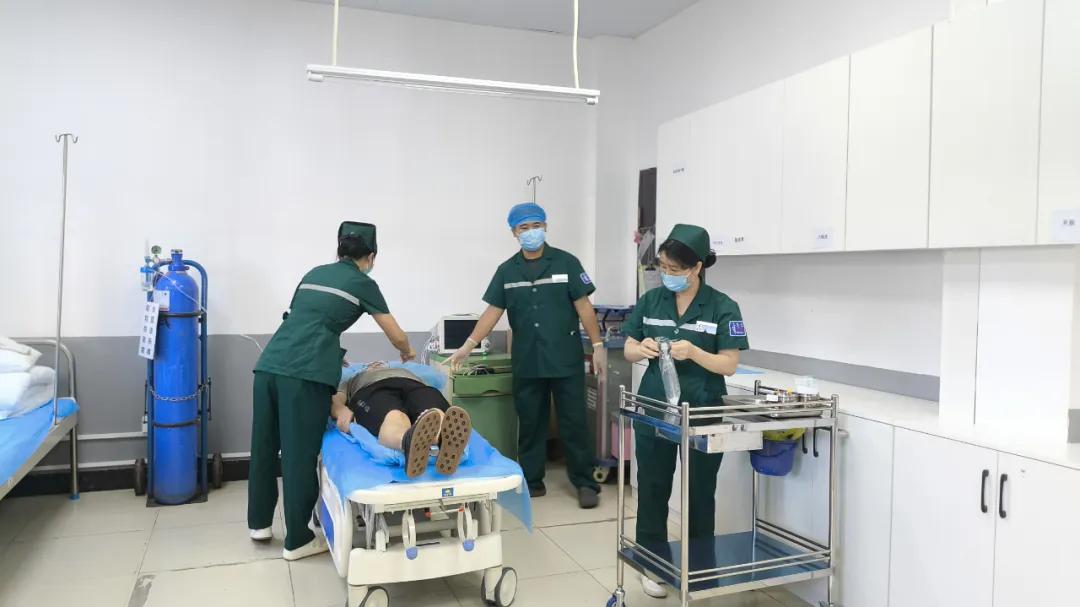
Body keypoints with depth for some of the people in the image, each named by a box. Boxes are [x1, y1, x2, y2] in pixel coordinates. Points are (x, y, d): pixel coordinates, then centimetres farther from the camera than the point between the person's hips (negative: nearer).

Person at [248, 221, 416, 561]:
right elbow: (397, 336, 16)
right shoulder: (363, 283, 9)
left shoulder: (314, 273, 25)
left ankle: (259, 523, 35)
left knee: (264, 445, 18)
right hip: (304, 373, -6)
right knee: (300, 454, 3)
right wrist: (408, 353, 37)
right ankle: (297, 540, 15)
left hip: (269, 364, 7)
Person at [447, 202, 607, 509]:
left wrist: (597, 345, -5)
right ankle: (531, 481, 23)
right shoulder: (507, 271, 7)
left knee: (574, 423, 3)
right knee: (529, 424, 11)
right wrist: (468, 346, -1)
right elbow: (493, 311, 6)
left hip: (566, 360, -3)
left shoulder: (566, 262, -1)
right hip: (527, 363, 3)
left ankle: (585, 483, 15)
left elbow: (583, 306, -1)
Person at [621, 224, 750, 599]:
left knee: (700, 493, 11)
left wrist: (693, 353, -27)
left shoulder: (722, 307, -8)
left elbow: (730, 365, -10)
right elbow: (629, 350, 6)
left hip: (702, 414, -2)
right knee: (653, 489, 9)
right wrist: (642, 349, -17)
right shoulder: (651, 300, 2)